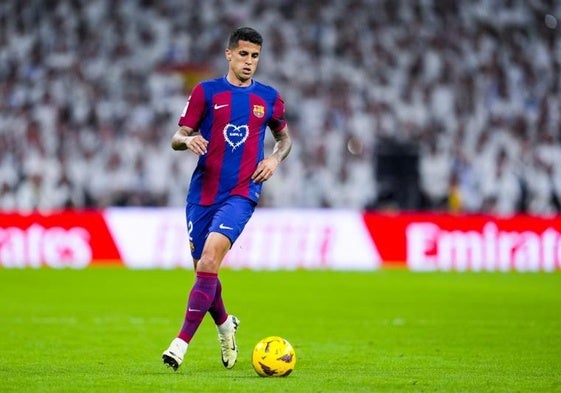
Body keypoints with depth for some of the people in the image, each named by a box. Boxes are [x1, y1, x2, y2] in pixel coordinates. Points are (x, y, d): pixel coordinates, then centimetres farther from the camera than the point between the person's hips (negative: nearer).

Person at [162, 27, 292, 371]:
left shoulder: (269, 98, 8)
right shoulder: (206, 92, 4)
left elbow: (285, 137, 24)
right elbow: (176, 138, 4)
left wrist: (275, 158, 2)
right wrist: (188, 140, -20)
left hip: (241, 192, -2)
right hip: (203, 192, 2)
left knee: (210, 258, -22)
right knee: (204, 268, 7)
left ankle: (183, 341, -22)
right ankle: (225, 325, 38)